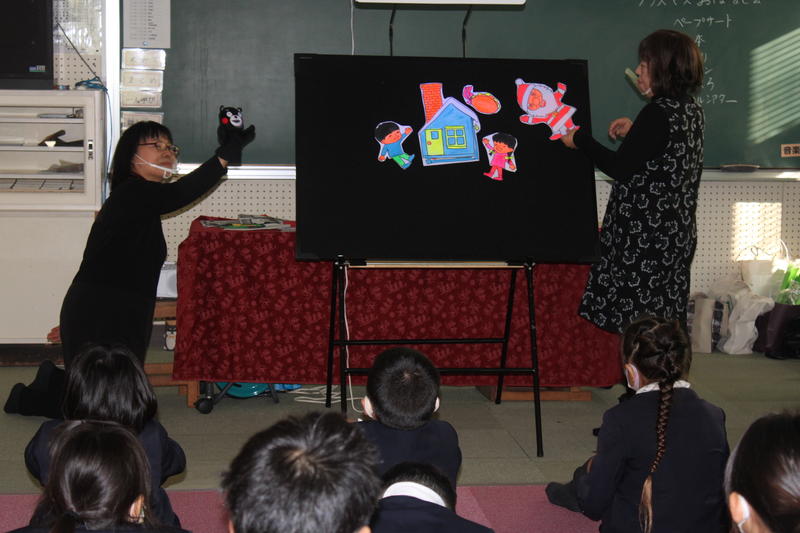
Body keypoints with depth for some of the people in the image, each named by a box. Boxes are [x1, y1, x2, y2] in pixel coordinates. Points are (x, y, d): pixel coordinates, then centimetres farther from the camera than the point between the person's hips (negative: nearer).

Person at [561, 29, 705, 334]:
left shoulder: (658, 113, -17)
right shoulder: (692, 110, 10)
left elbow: (620, 169, -16)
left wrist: (580, 140, -5)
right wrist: (634, 132, 16)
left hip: (643, 237, -9)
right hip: (678, 235, 9)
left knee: (635, 324, -4)